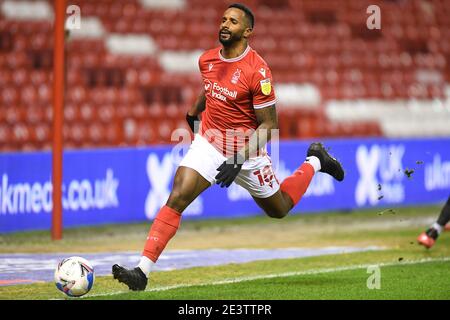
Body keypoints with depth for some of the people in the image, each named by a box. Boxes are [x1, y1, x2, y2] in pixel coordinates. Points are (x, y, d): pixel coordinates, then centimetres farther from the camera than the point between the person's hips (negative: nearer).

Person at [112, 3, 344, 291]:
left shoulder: (257, 71, -22)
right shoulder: (207, 60, -3)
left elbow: (269, 125, -19)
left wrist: (239, 159, -26)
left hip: (247, 150, -3)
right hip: (209, 143, 3)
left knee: (279, 209, 18)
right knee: (177, 199, -18)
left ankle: (314, 162, 44)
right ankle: (142, 271, -23)